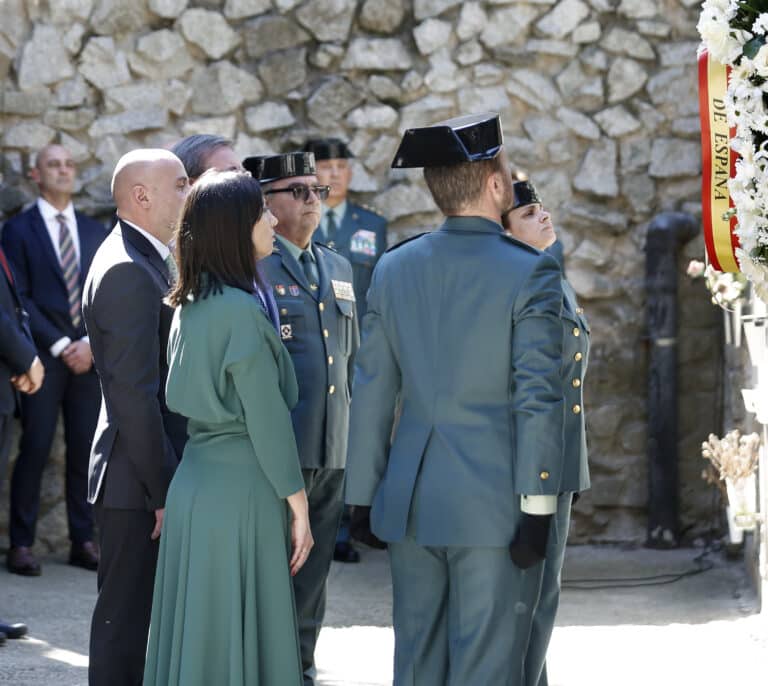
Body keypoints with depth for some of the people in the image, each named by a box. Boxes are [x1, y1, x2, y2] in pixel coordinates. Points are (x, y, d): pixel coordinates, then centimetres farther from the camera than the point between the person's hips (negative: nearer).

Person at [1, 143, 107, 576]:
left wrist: (90, 343, -4)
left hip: (88, 356, 4)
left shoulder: (95, 232, 15)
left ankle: (84, 541, 8)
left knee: (86, 450, 3)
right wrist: (59, 345, -11)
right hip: (42, 356, -4)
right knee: (35, 449, -6)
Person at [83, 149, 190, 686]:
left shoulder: (145, 260, 13)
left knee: (140, 616, 15)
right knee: (127, 617, -2)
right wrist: (164, 489, -20)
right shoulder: (129, 273, -19)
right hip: (138, 481, -10)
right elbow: (135, 396, -22)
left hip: (155, 476, 10)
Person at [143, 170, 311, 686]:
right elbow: (267, 420, -16)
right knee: (242, 636, -1)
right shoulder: (242, 310, -16)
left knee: (200, 633, 13)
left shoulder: (191, 306, 9)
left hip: (194, 482, 8)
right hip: (241, 488, -8)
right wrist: (298, 506, -9)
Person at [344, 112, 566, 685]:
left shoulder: (394, 268, 5)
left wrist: (363, 498, 12)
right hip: (489, 502, -5)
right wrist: (536, 508, -9)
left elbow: (372, 393, 7)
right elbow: (538, 398, -12)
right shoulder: (530, 273, -9)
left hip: (408, 502, 5)